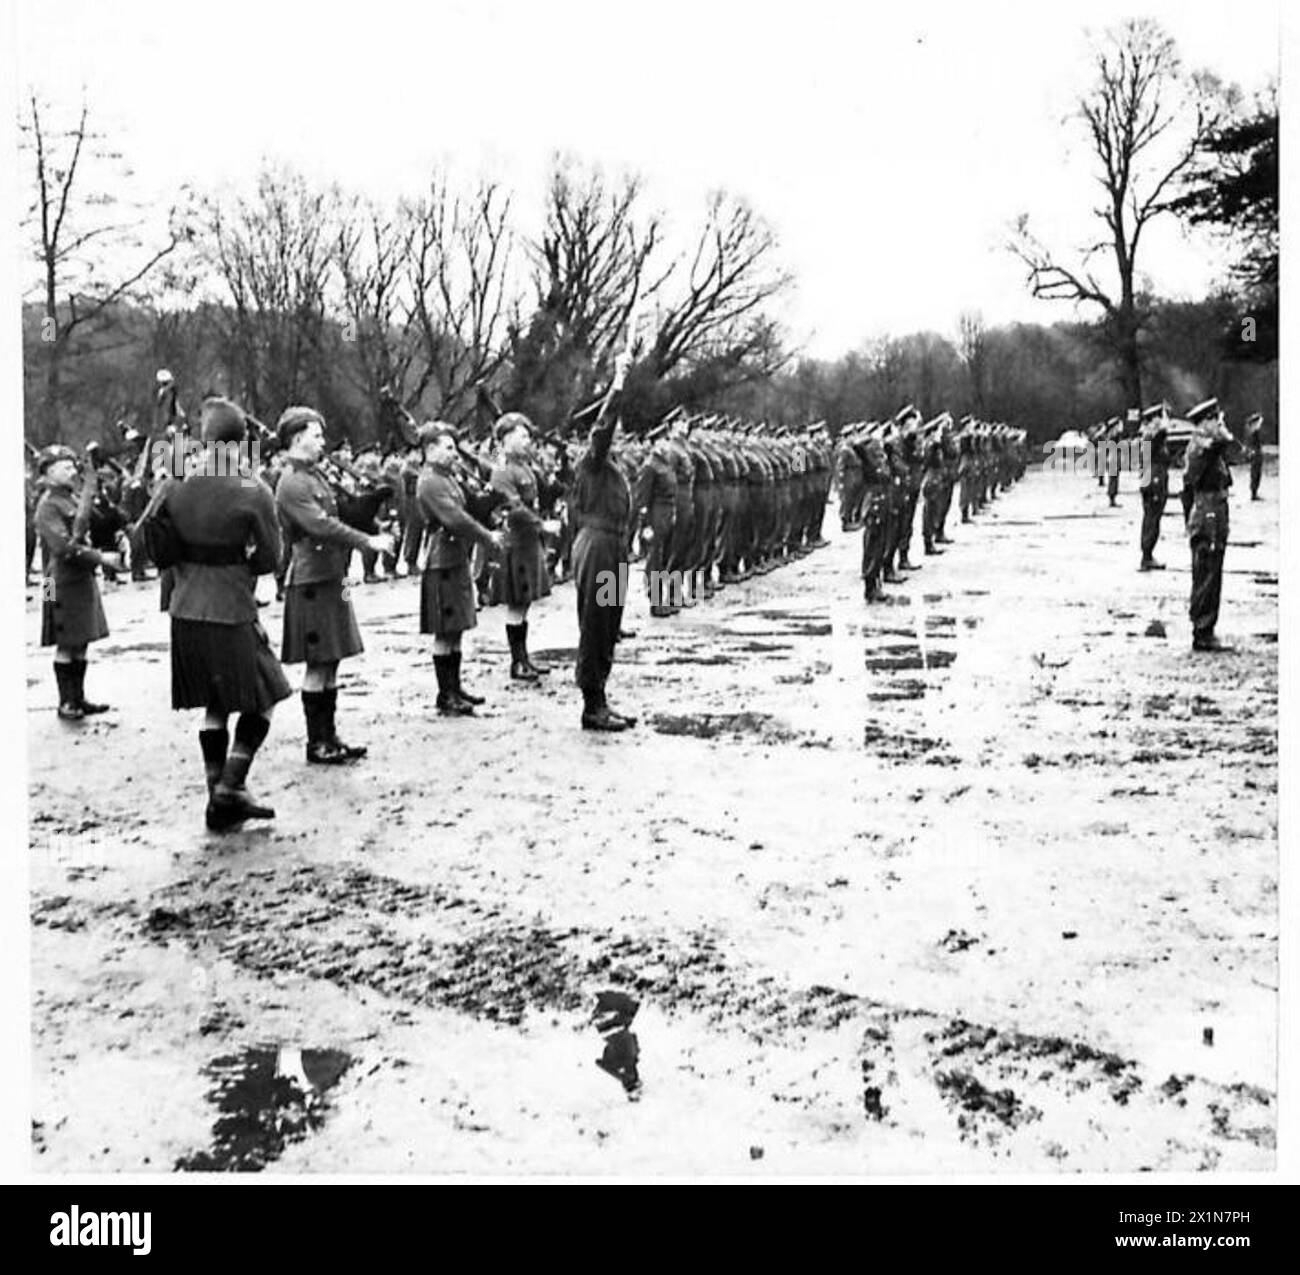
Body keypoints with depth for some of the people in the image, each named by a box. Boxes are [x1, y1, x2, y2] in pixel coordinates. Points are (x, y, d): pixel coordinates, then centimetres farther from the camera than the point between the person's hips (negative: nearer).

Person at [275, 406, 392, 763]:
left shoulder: (314, 476, 17)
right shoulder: (292, 483, -14)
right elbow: (321, 526, -22)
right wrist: (367, 541, -22)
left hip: (330, 579, 9)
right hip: (311, 583, -9)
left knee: (330, 664, 12)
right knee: (317, 666, -4)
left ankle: (329, 736, 18)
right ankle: (317, 744, 4)